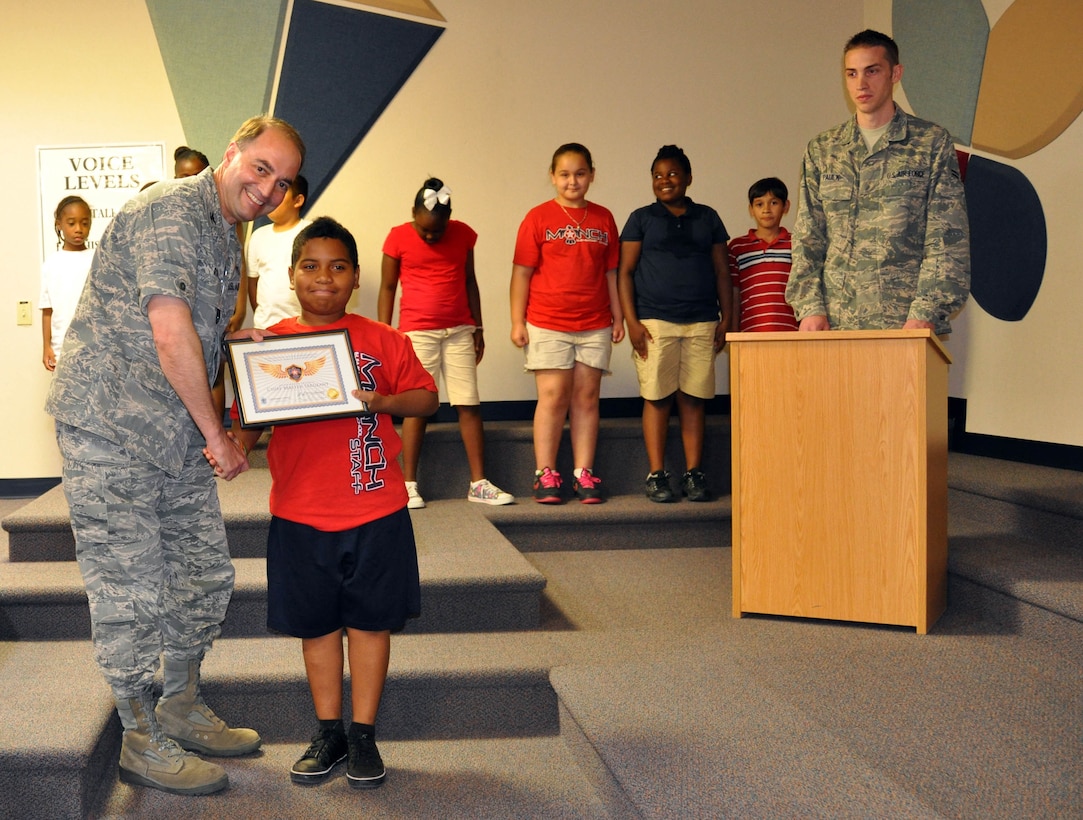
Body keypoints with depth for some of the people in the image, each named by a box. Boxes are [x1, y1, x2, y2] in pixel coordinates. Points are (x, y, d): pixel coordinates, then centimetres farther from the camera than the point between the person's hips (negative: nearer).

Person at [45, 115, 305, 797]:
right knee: (131, 587, -2)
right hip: (108, 426, -9)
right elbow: (170, 335, -25)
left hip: (177, 430, 10)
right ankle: (142, 742, 12)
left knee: (206, 574, 13)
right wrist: (218, 436, -17)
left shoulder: (227, 234, 15)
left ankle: (183, 710, 31)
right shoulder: (171, 211, -17)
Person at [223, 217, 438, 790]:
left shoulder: (382, 341, 0)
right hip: (300, 515, 1)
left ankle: (364, 736, 20)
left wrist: (380, 400, -14)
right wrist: (236, 447, -17)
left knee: (370, 621, 7)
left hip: (375, 512, -1)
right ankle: (328, 733, 26)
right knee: (316, 625, 11)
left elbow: (427, 396, 3)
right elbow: (248, 424, 4)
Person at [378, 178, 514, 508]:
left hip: (460, 331, 3)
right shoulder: (398, 238, -3)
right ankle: (409, 484, 6)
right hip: (417, 332, -3)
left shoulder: (463, 234, 6)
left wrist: (478, 328, 12)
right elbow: (387, 288, 2)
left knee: (469, 404, 0)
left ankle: (479, 483, 5)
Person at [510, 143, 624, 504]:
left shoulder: (603, 219, 9)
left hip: (595, 326, 3)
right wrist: (517, 322, -5)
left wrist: (618, 317, 9)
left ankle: (583, 474, 10)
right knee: (552, 397, -4)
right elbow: (522, 273, -1)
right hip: (547, 325, -3)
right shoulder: (539, 218, 0)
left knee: (586, 398, 5)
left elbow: (611, 272, 13)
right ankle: (545, 475, 3)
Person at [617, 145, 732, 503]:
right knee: (657, 398, -4)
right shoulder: (642, 218, 8)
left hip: (702, 323, 2)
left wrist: (726, 319, 5)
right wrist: (632, 323, -6)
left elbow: (722, 272, 15)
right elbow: (625, 272, 4)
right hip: (655, 322, -2)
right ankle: (656, 476, 2)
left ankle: (693, 474, 7)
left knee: (694, 399, 1)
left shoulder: (707, 217, 15)